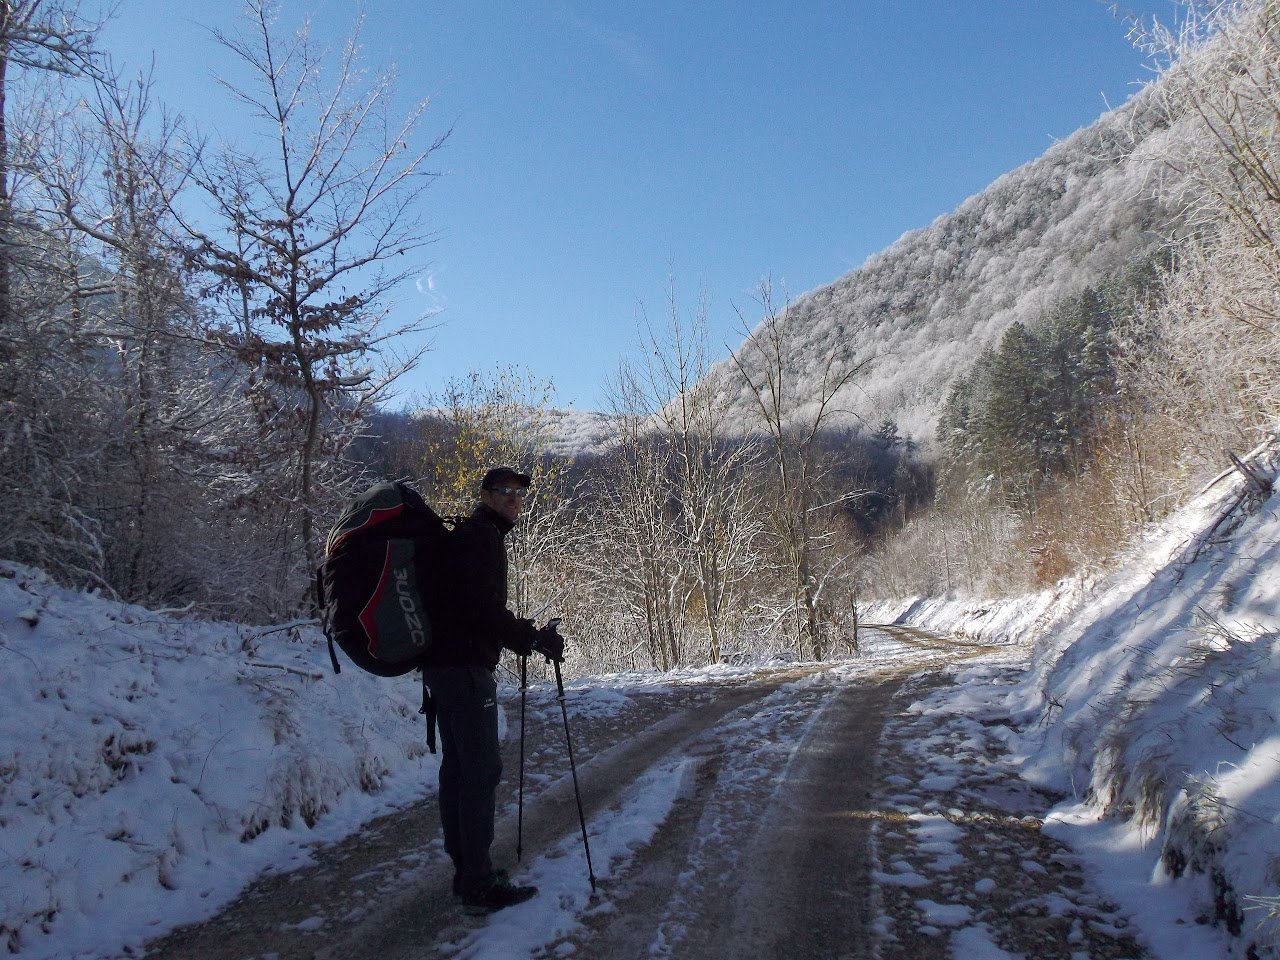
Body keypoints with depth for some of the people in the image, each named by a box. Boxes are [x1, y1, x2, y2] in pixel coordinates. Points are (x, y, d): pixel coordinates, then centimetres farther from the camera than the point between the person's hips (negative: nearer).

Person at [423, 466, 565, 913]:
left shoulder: (467, 536, 21)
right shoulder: (480, 537, -11)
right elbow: (482, 607, -21)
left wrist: (523, 632, 19)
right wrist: (534, 638, -17)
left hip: (443, 662, 11)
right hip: (465, 666, -11)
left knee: (457, 767, 13)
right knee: (482, 769, -9)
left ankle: (466, 870, 22)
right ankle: (479, 884, -5)